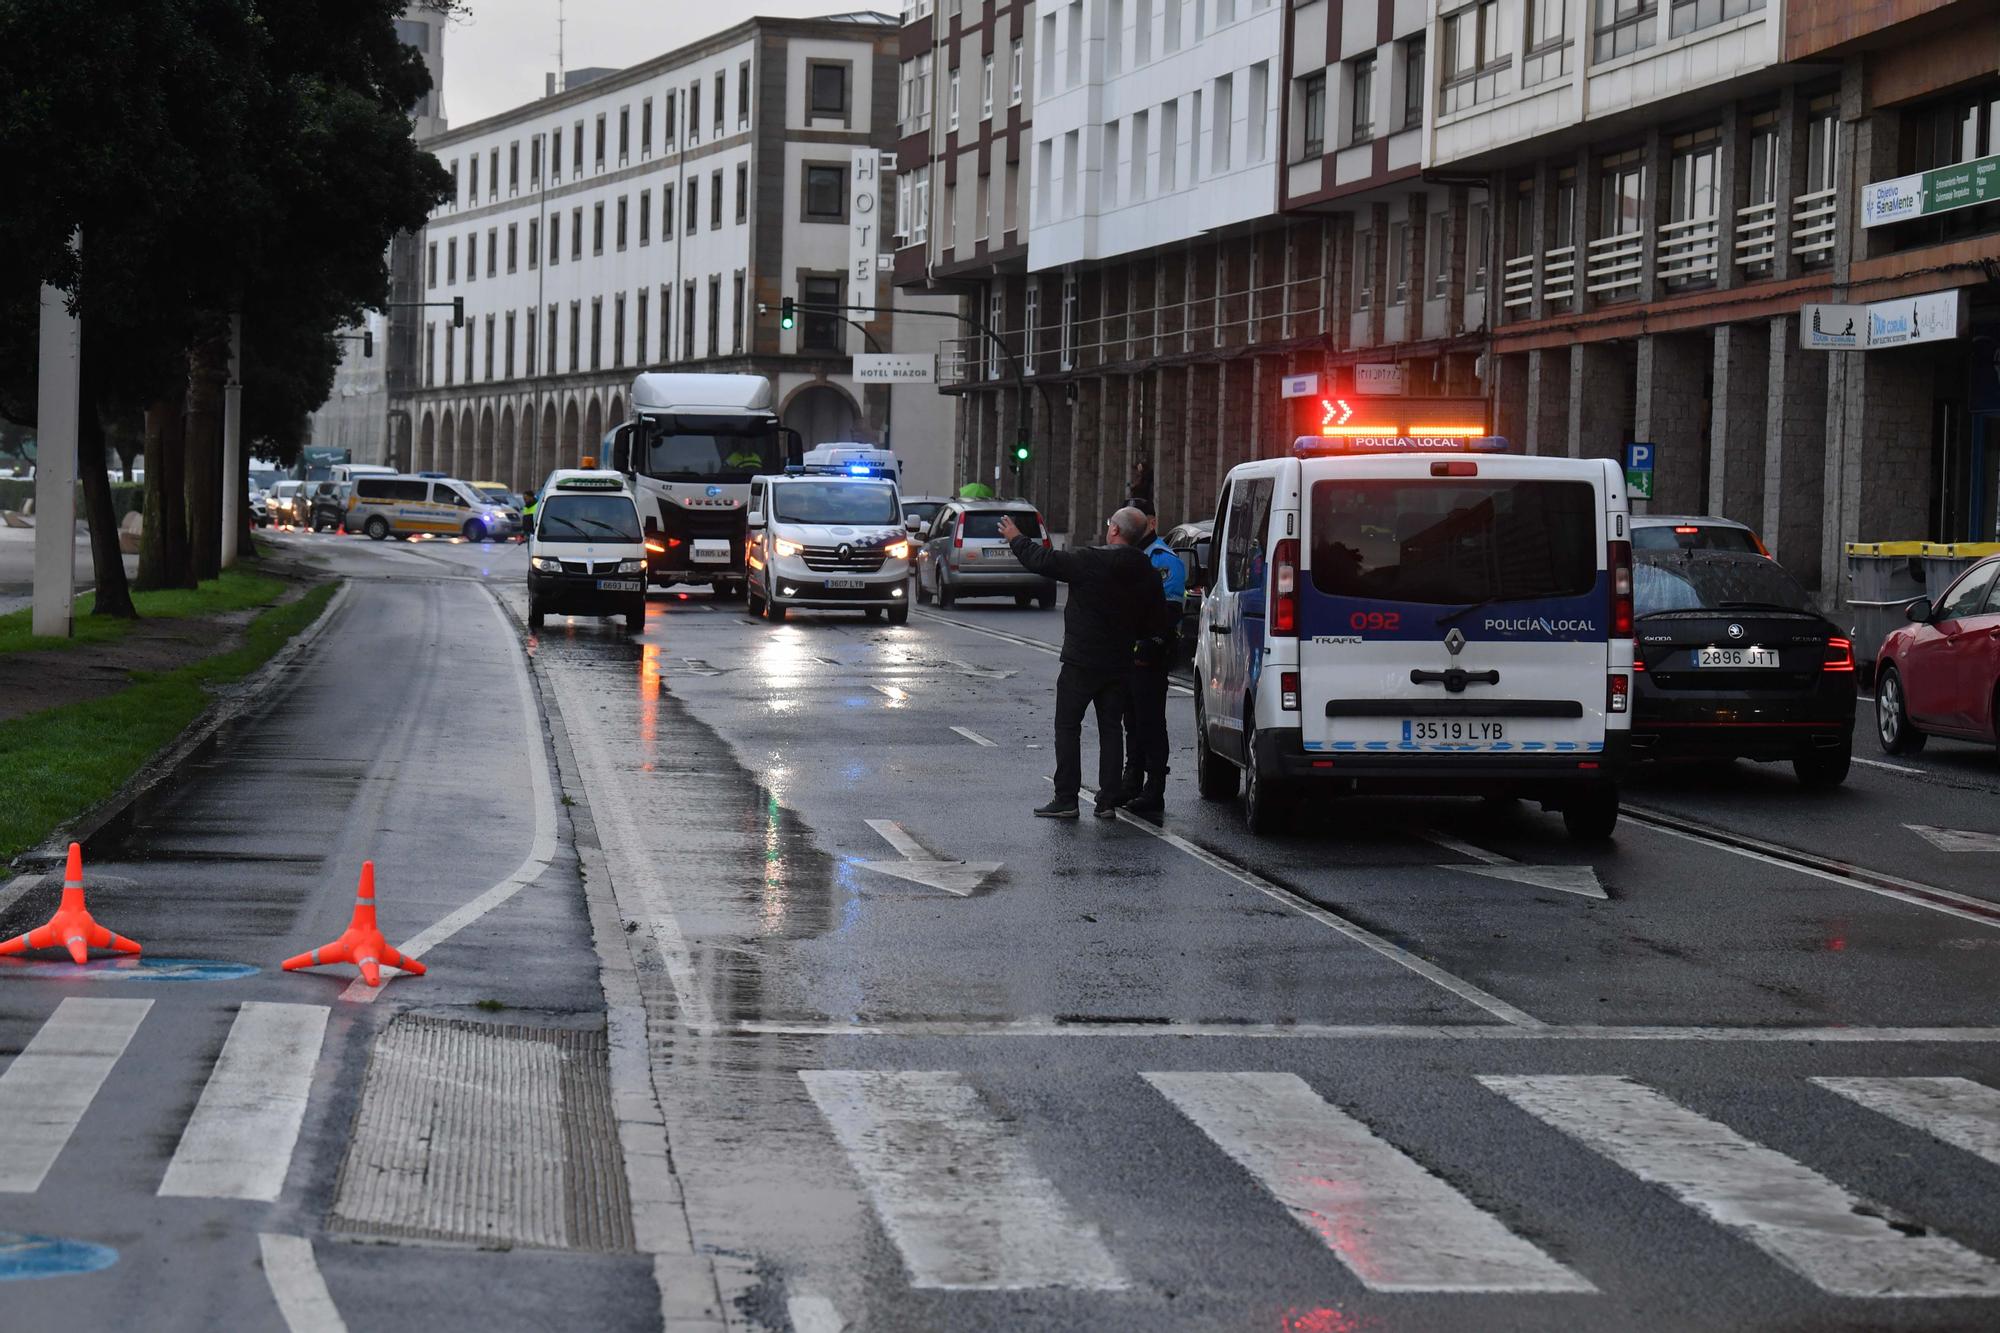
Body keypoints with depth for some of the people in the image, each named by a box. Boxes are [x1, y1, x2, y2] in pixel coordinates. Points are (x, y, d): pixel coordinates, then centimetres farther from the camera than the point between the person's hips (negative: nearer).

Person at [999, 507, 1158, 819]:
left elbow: (1045, 560, -11)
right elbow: (1148, 625, 9)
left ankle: (1066, 800, 0)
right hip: (1119, 664, 5)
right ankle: (1108, 801, 9)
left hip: (1082, 662, -5)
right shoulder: (1147, 574, 2)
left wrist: (1017, 540, 6)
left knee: (1068, 727, 3)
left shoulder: (1090, 561, -17)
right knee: (1111, 729, 11)